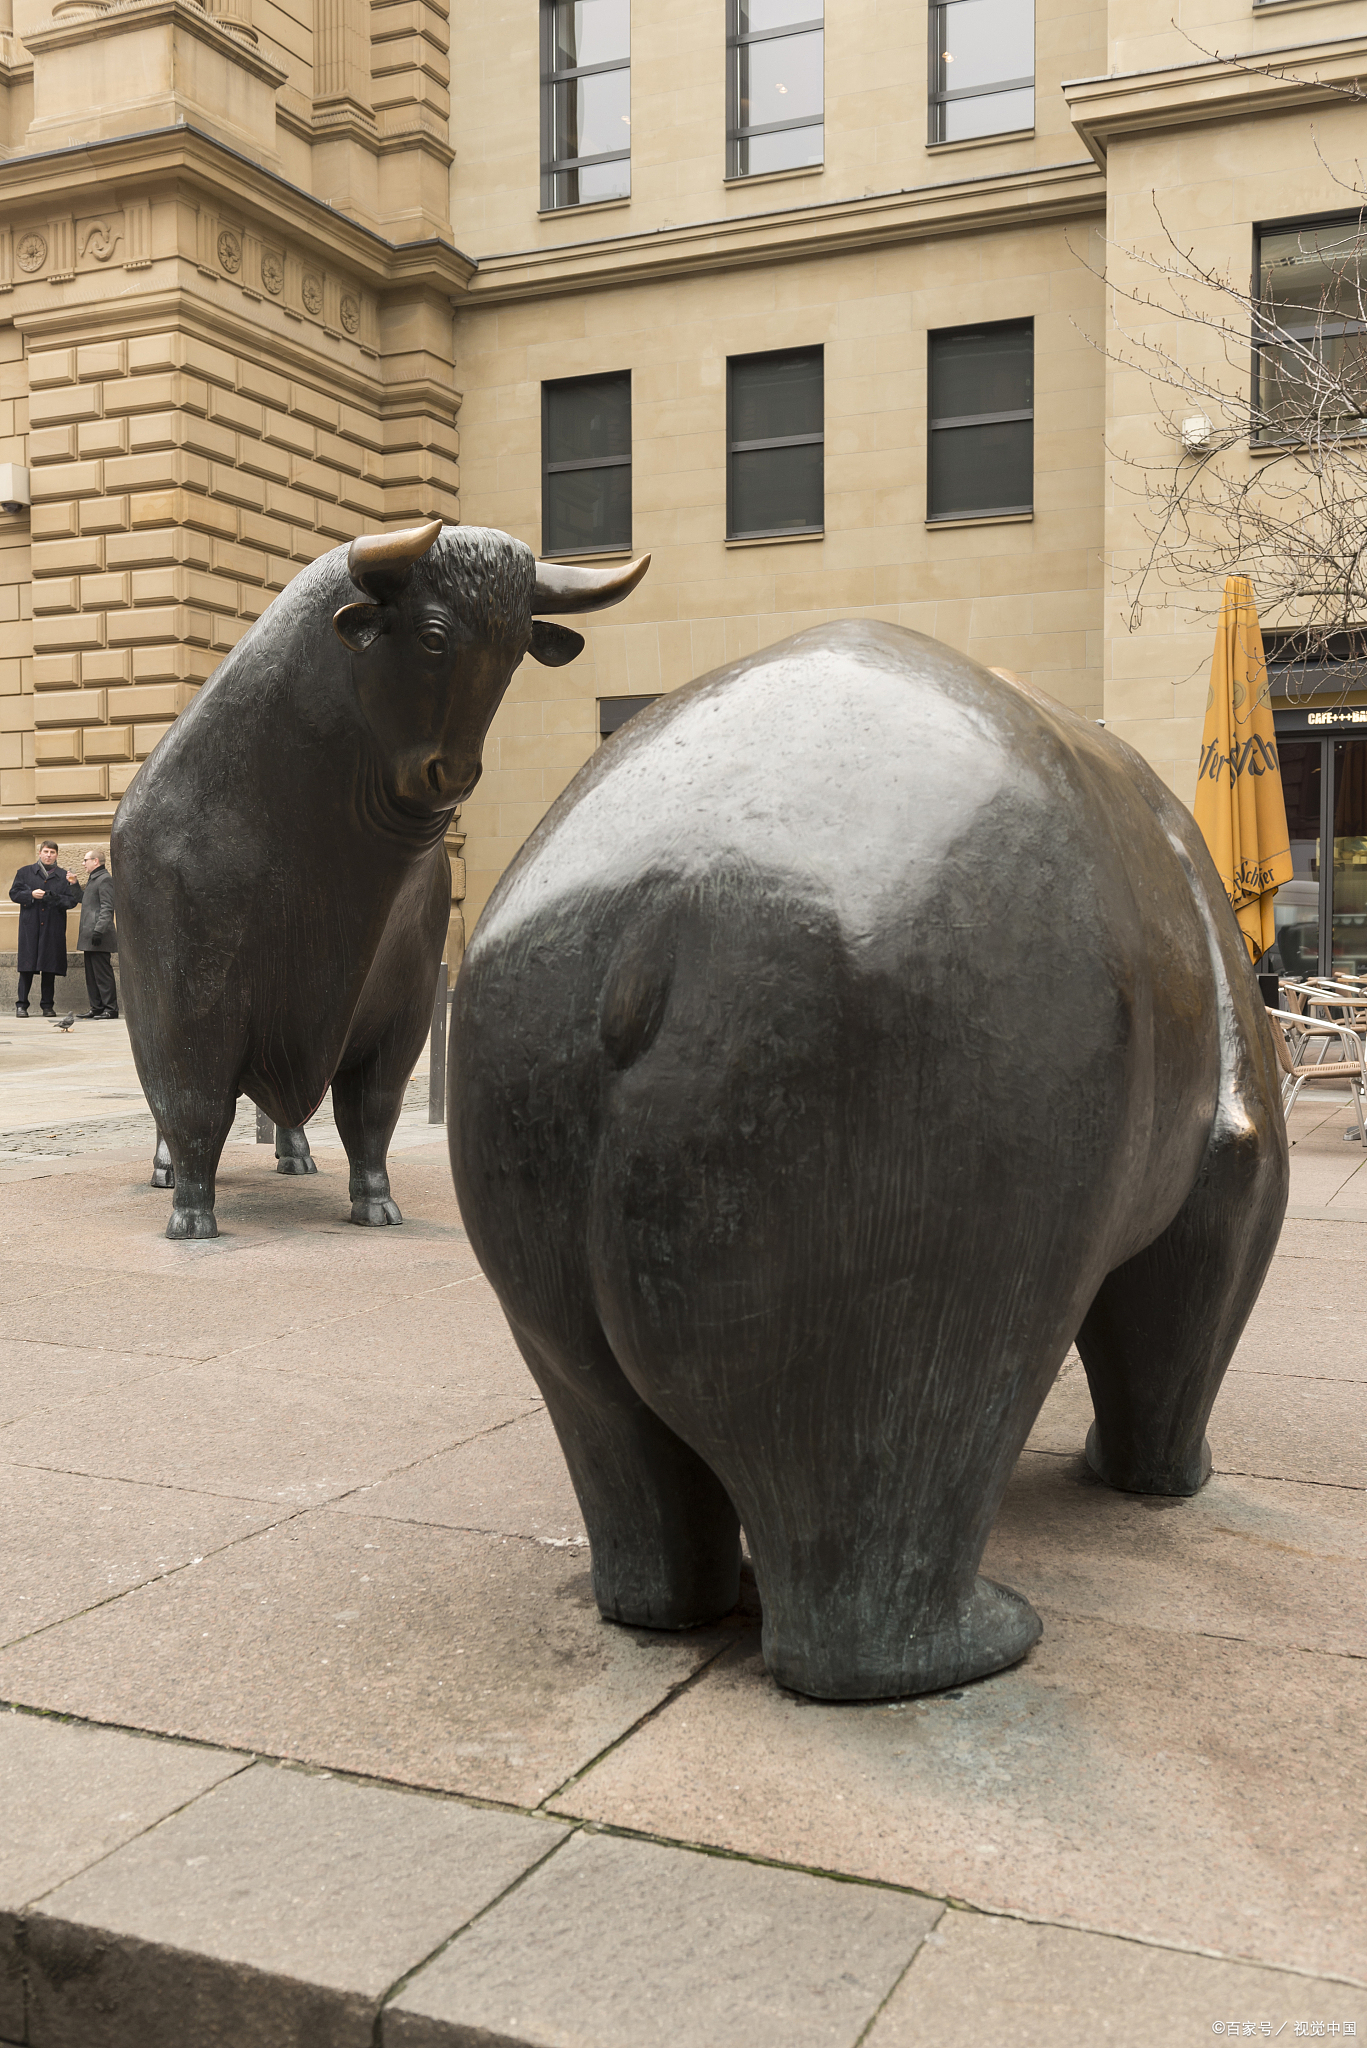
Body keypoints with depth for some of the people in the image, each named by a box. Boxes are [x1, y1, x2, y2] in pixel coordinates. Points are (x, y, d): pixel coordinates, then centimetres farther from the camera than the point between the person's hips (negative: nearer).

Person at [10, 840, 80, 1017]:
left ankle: (48, 1005, 8)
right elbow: (14, 893, 7)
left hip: (54, 928, 1)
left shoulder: (63, 876, 11)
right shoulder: (25, 873, 12)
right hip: (30, 927, -1)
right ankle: (21, 1004, 1)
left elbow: (72, 901, 4)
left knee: (50, 967, 2)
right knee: (26, 965, -3)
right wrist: (31, 895, -9)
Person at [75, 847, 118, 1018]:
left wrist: (99, 930, -24)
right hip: (89, 937, 10)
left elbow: (107, 908, -18)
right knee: (91, 973, 11)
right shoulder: (93, 879, 20)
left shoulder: (105, 879, -11)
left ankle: (110, 1008, -5)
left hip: (99, 937, -10)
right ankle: (96, 1007, 15)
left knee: (102, 972, -8)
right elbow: (85, 900, 30)